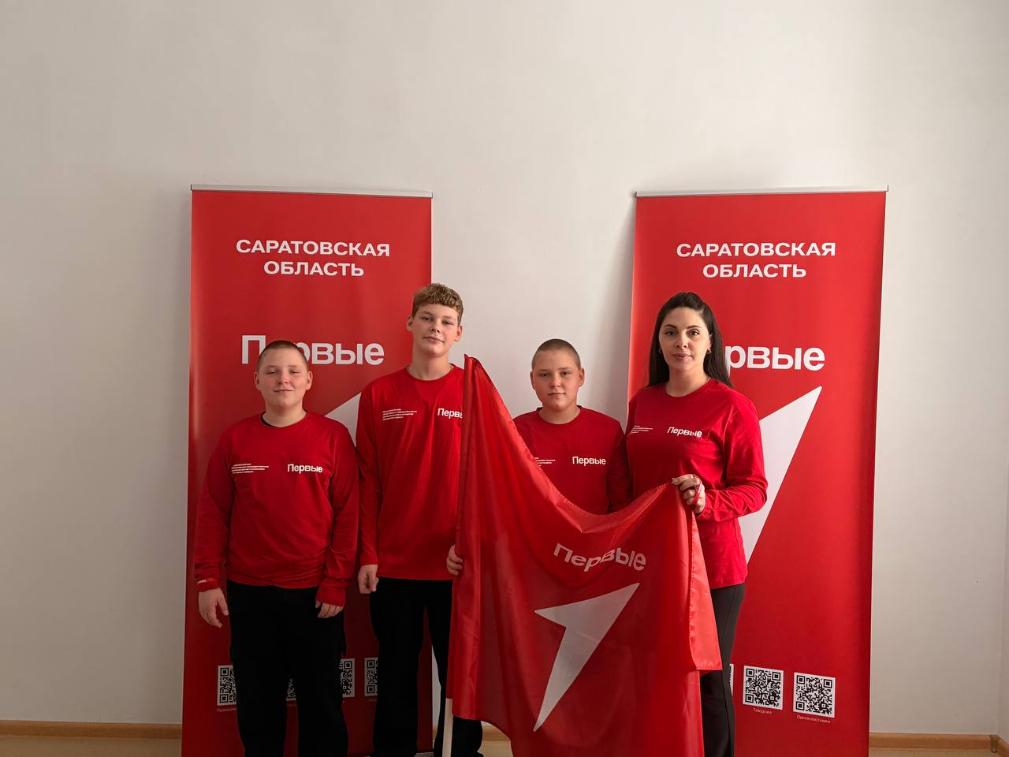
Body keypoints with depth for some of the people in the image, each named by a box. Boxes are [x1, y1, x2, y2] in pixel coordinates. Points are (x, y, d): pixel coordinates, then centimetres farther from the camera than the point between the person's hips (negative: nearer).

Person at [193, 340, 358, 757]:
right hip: (248, 593, 2)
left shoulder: (334, 436, -5)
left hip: (314, 592, -2)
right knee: (256, 700, 15)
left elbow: (348, 516, -6)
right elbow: (212, 513, 3)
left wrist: (336, 584, -9)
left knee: (320, 699, 11)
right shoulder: (234, 439, 2)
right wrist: (208, 581, -2)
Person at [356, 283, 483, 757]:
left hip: (457, 561, -1)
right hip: (393, 561, 1)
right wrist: (368, 554, -2)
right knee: (396, 674, 15)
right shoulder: (378, 395, 2)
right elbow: (369, 480, 2)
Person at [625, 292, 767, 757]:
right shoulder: (641, 403, 7)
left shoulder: (732, 406, -8)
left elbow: (754, 489, -8)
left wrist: (708, 502, -26)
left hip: (711, 565, -5)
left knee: (706, 680, 5)